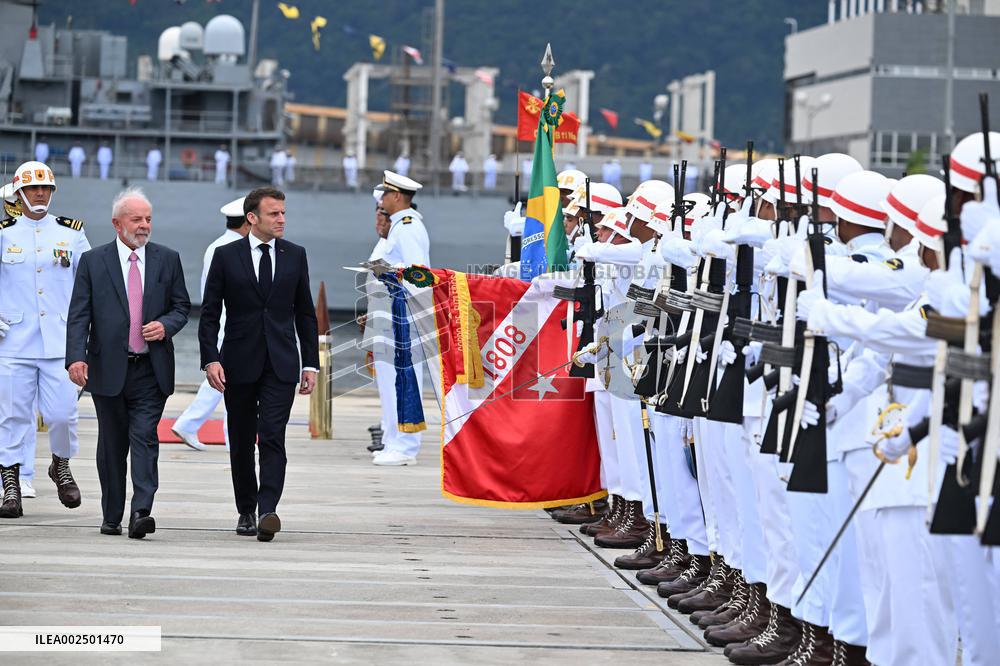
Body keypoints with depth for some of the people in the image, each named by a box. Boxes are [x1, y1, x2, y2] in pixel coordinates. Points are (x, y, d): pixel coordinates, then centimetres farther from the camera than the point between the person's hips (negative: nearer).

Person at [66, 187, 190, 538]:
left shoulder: (168, 259, 7)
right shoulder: (93, 261, 2)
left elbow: (182, 307, 12)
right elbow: (78, 315, -2)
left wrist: (166, 325, -10)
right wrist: (76, 357, -15)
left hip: (151, 369, 0)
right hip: (109, 369, 0)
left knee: (144, 438, -12)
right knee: (112, 446, 9)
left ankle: (141, 512, -20)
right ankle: (112, 517, 18)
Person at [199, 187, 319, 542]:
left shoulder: (295, 255, 6)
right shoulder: (226, 256, 0)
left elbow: (305, 313, 11)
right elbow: (210, 313, 0)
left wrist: (311, 364, 7)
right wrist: (211, 359, -11)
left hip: (281, 365, 0)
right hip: (239, 363, 0)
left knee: (272, 438, -14)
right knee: (242, 443, 9)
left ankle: (267, 511, -22)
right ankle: (246, 512, 23)